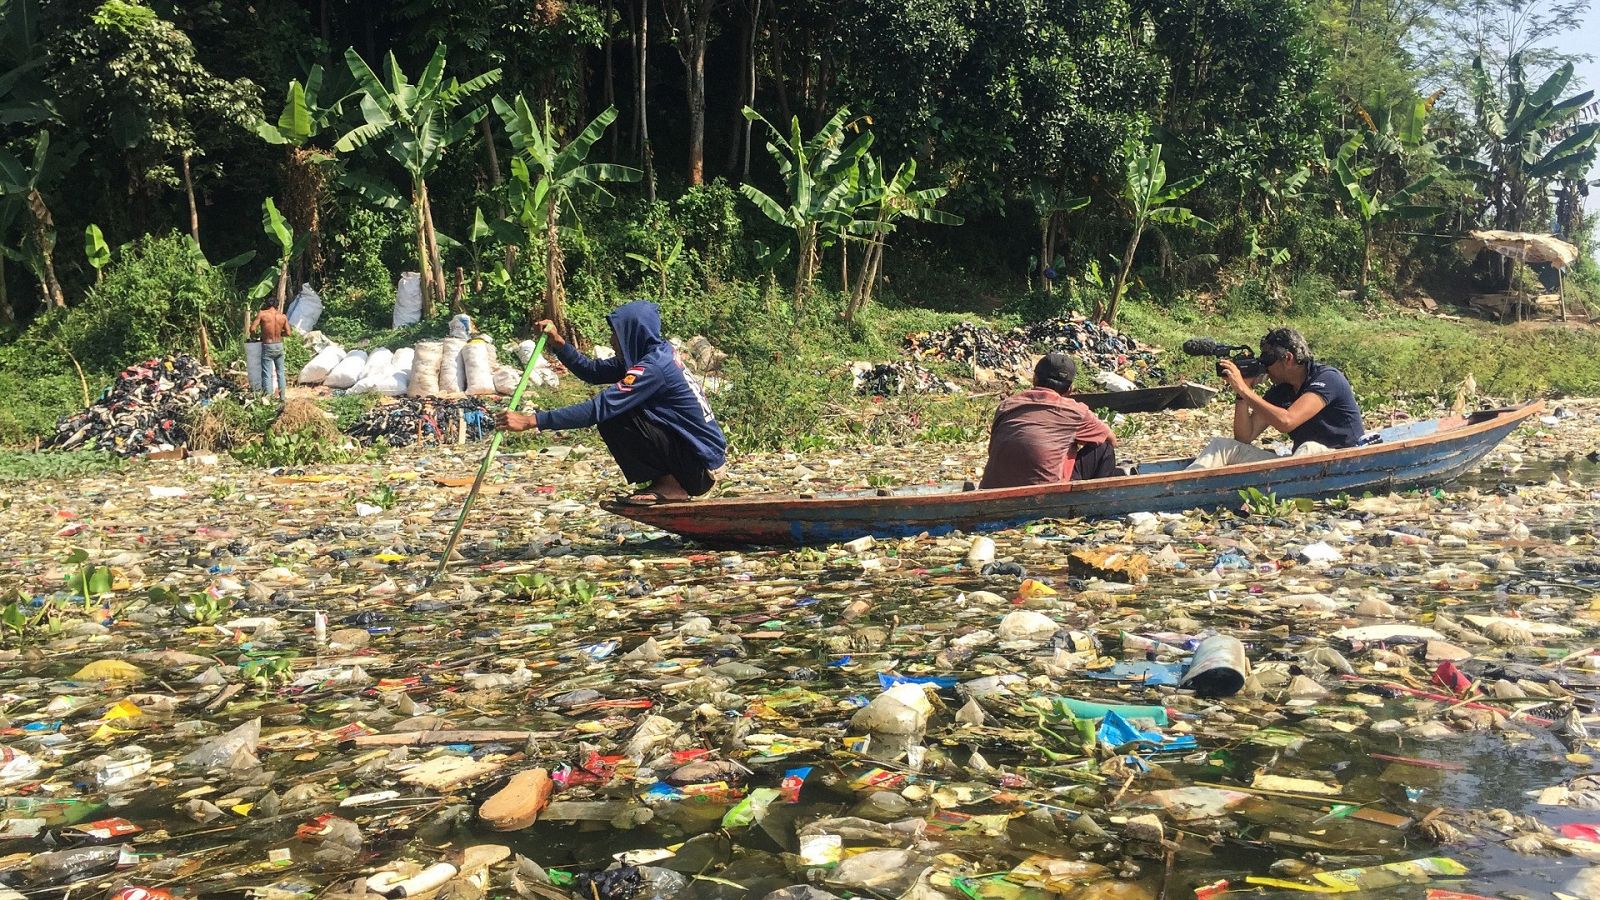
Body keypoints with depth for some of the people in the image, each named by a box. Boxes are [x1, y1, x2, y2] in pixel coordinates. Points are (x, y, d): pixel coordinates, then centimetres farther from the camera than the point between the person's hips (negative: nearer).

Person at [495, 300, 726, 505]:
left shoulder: (653, 367, -21)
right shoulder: (659, 353, 8)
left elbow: (598, 409, -25)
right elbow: (593, 371, 11)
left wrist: (532, 421, -24)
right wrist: (558, 342, 0)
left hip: (701, 467, -9)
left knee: (612, 420, -17)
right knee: (614, 410, 15)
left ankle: (669, 485, -6)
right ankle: (669, 481, 12)